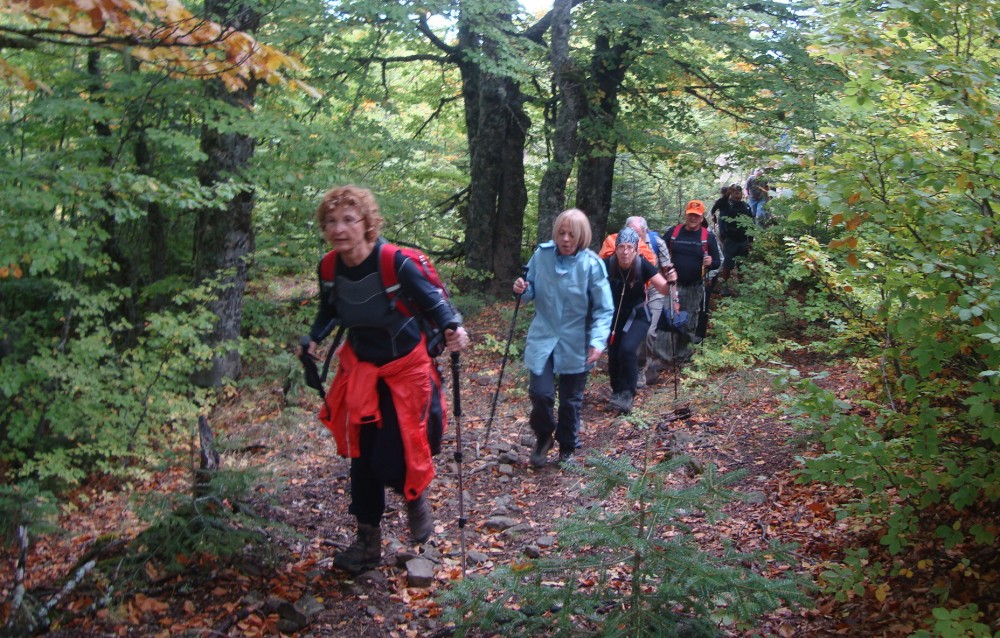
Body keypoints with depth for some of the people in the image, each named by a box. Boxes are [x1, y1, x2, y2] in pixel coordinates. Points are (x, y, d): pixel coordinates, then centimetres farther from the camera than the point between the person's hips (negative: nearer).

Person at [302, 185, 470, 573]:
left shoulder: (397, 264, -25)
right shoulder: (331, 268, -10)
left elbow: (433, 302, -17)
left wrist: (454, 328, -34)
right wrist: (314, 340, -2)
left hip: (405, 369, -5)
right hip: (360, 369, 5)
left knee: (392, 460, -9)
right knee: (362, 457, 10)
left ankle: (416, 497, 28)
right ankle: (368, 542, 26)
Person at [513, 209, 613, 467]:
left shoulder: (592, 264, -13)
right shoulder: (542, 254, -6)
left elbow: (603, 309, -11)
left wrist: (598, 341, -24)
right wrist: (523, 289, -14)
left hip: (576, 343, -1)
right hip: (543, 337, 1)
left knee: (571, 400, 11)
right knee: (540, 393, -7)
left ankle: (567, 447, 34)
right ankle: (543, 437, 23)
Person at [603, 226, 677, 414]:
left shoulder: (643, 265, -20)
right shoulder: (607, 265, -19)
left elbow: (664, 290, -19)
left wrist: (670, 282, -38)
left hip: (637, 316, -2)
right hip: (614, 315, 2)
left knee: (627, 349, -24)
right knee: (613, 355, 3)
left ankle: (627, 394, -11)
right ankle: (618, 393, 28)